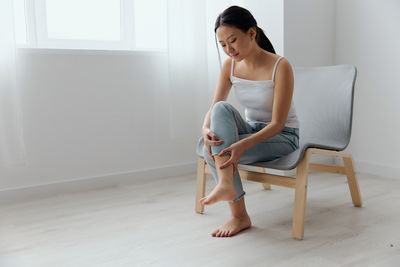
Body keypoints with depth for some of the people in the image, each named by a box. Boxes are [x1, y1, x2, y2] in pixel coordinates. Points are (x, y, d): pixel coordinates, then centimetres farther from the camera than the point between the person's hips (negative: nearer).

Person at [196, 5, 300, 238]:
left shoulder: (280, 66, -20)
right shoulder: (230, 66, -3)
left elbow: (277, 124, -22)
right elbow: (213, 109, -6)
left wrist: (243, 144, -38)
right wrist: (206, 130, -30)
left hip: (283, 138, -6)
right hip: (251, 131, 6)